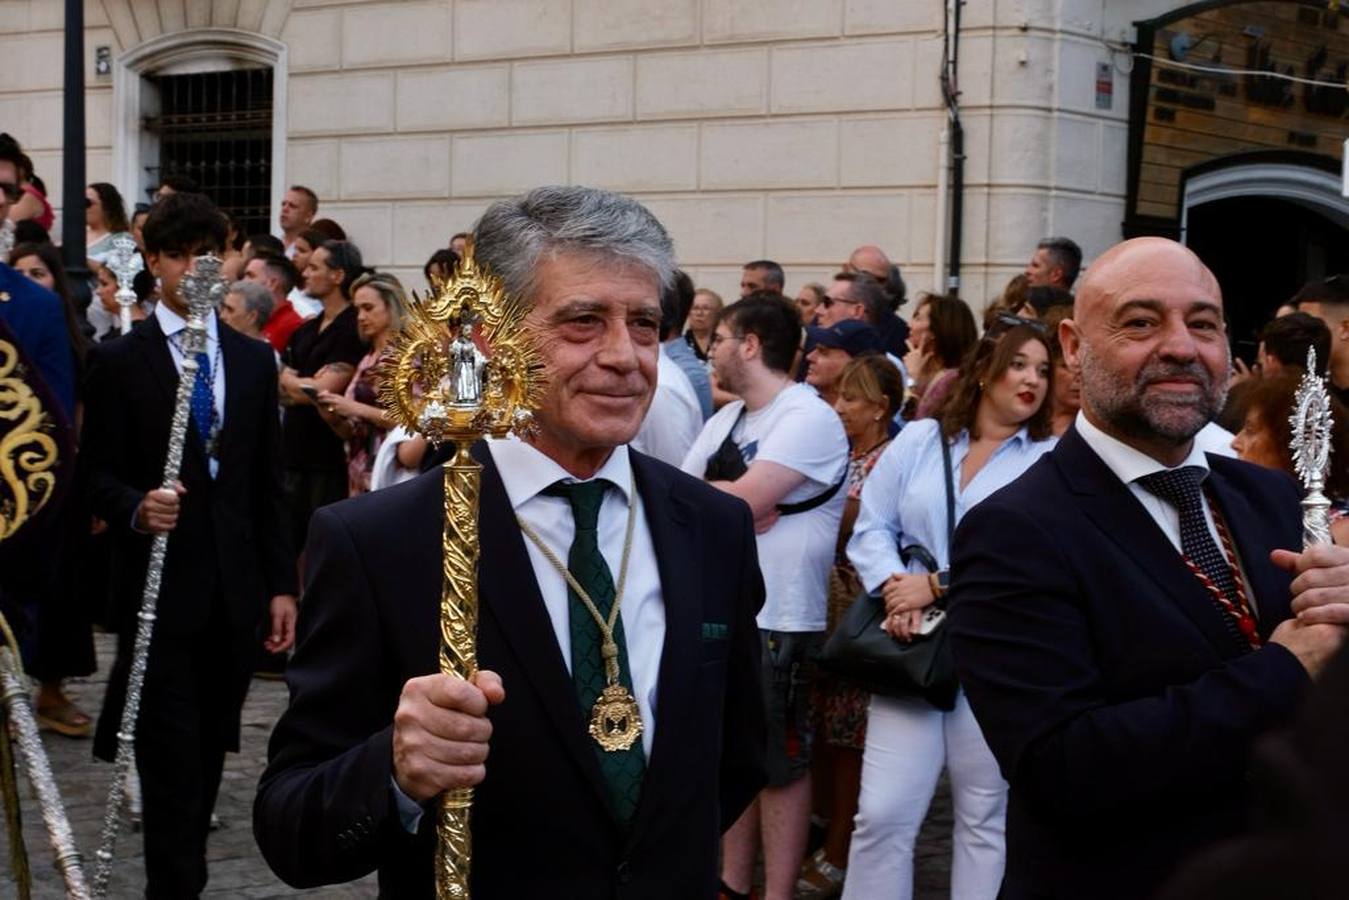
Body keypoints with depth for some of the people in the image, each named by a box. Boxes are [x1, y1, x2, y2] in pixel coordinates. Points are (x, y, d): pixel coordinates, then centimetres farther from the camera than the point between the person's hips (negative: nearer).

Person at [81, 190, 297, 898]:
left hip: (235, 588, 4)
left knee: (209, 756, 10)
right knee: (172, 760, -5)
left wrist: (281, 583, 8)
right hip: (160, 589, -4)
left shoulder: (254, 359, 11)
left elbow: (268, 482, 11)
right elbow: (98, 475, -2)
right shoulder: (119, 361, -1)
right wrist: (136, 509, -24)